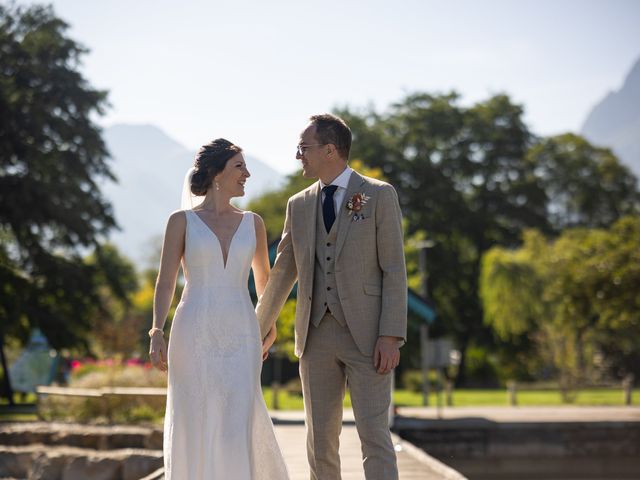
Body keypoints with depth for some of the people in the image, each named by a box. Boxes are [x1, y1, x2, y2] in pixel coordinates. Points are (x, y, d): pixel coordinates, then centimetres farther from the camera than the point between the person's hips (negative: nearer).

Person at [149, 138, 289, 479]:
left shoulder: (252, 223, 10)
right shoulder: (181, 221, 3)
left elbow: (263, 276, 25)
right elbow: (165, 282, -2)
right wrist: (157, 333, -15)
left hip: (240, 338, 1)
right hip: (194, 336, -1)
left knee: (236, 429, -9)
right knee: (194, 430, 2)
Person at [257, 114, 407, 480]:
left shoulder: (379, 195, -1)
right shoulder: (299, 205, 12)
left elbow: (394, 269, -5)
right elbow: (283, 272, 20)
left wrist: (391, 336, -13)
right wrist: (261, 329, 23)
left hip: (366, 335, -5)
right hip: (317, 336, 5)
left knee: (374, 436, -8)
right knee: (321, 440, 5)